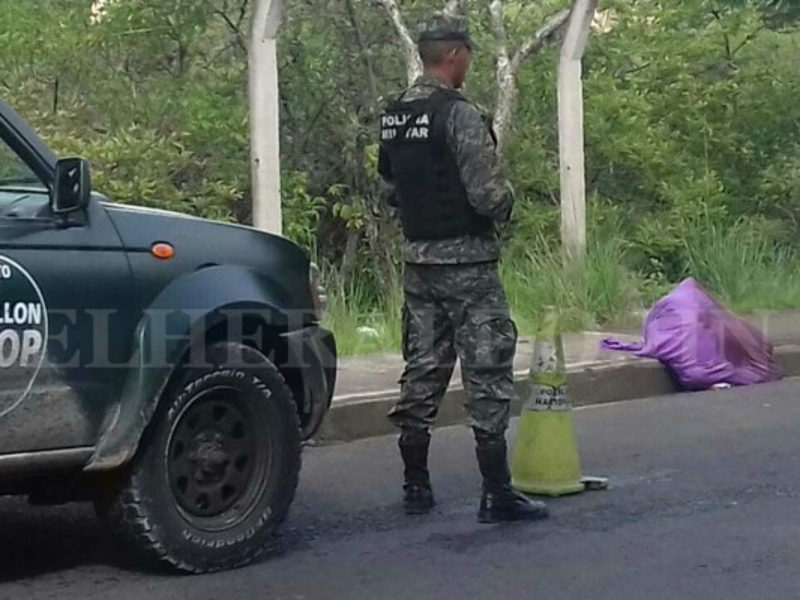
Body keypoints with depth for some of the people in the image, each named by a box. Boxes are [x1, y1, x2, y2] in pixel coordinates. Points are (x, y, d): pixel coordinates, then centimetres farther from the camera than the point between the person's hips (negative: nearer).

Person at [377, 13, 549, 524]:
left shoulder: (394, 118, 9)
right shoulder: (461, 115, -16)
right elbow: (489, 194, -20)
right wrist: (506, 199, 1)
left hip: (418, 260, 8)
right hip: (467, 262, -8)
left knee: (423, 370, 13)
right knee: (488, 373, -3)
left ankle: (416, 486, 18)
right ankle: (497, 492, -1)